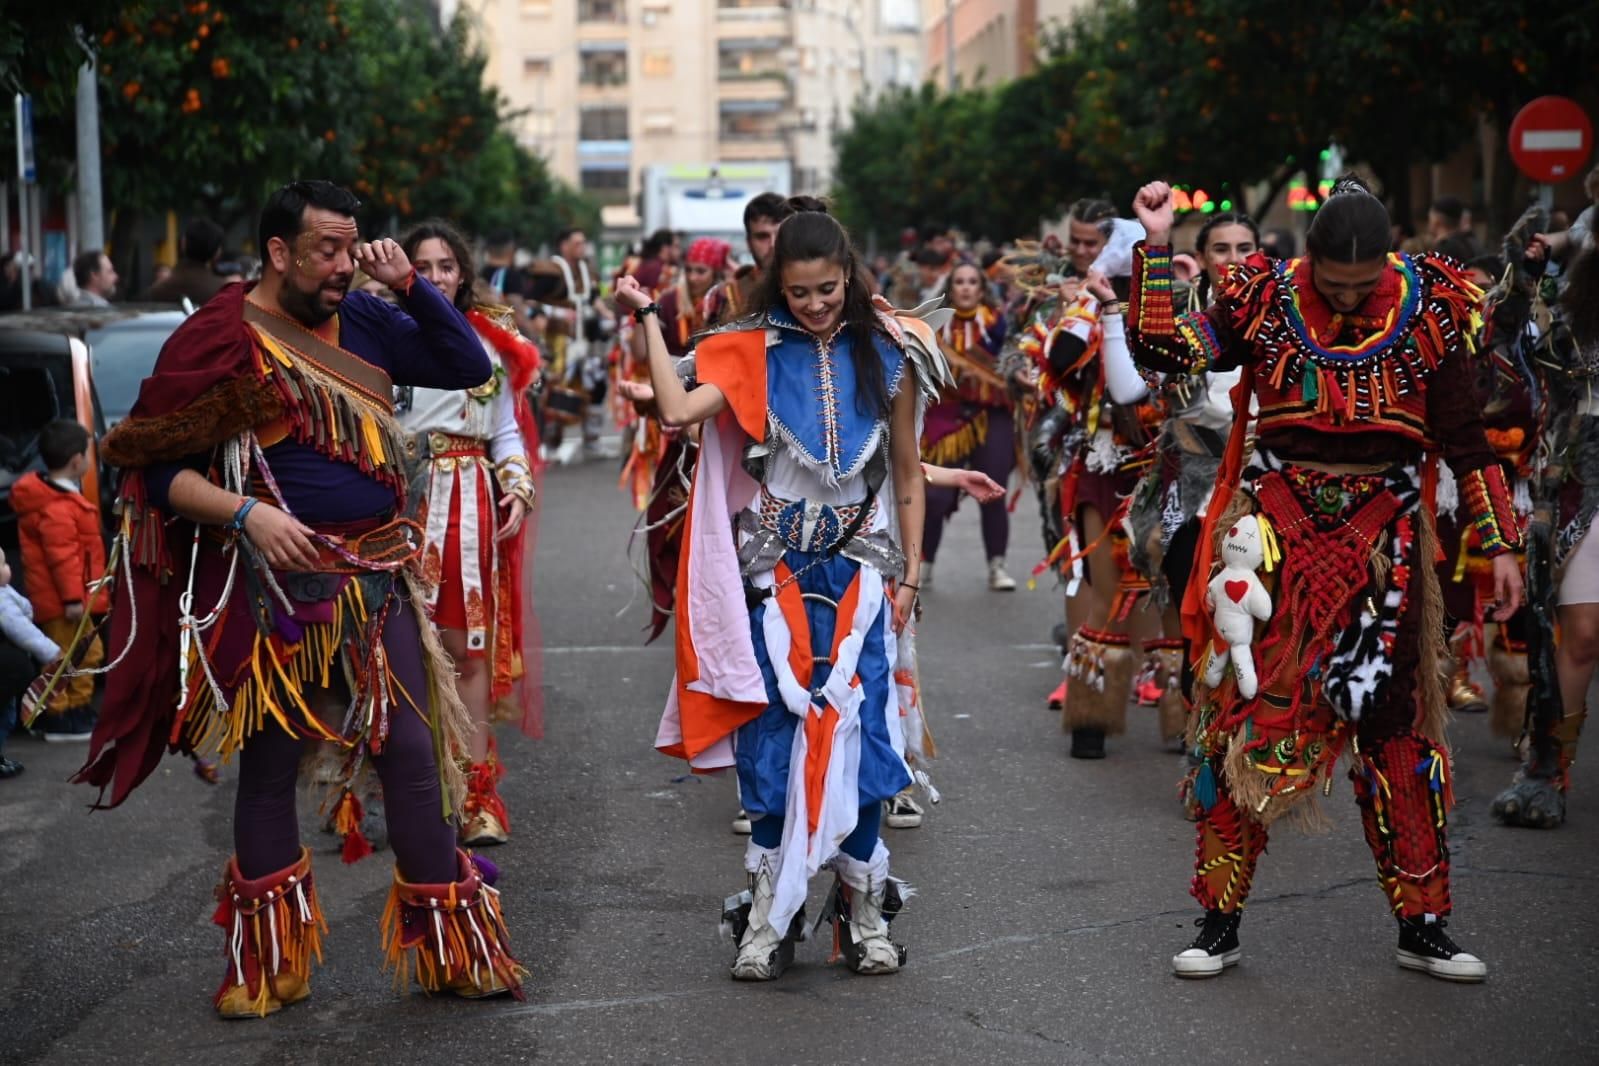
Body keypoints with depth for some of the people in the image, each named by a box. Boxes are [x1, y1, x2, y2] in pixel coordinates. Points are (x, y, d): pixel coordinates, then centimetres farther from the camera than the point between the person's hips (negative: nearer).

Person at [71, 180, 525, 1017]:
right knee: (268, 765, 7)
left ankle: (452, 947, 13)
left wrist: (409, 285, -2)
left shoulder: (360, 322, 8)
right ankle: (265, 964, 20)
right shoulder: (220, 340, -7)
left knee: (413, 755, 2)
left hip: (377, 578, 4)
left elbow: (468, 366, 9)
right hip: (273, 586, -4)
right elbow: (158, 469, -7)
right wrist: (245, 514, -22)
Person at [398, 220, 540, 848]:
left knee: (470, 648, 0)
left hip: (472, 506, 2)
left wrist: (518, 490, 2)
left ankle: (476, 792, 4)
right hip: (401, 505, -2)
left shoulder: (489, 344, 14)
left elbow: (507, 432, 16)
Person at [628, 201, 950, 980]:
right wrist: (649, 321, -15)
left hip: (859, 571, 1)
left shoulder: (888, 354, 4)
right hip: (775, 570, -1)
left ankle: (863, 907, 11)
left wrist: (909, 573, 7)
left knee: (859, 729, -2)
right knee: (771, 731, -1)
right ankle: (768, 914, 7)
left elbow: (907, 472, 11)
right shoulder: (751, 352, 0)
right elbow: (679, 412, -17)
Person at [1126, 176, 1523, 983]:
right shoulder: (1262, 301, -1)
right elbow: (1163, 350, -12)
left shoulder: (1429, 309, 0)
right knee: (1247, 712, 0)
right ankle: (1220, 920, 9)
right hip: (1277, 528, 0)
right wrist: (1157, 247, -17)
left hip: (1384, 539, 0)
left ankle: (1421, 925, 13)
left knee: (1395, 722, 2)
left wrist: (1499, 545, 3)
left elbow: (1465, 439, 4)